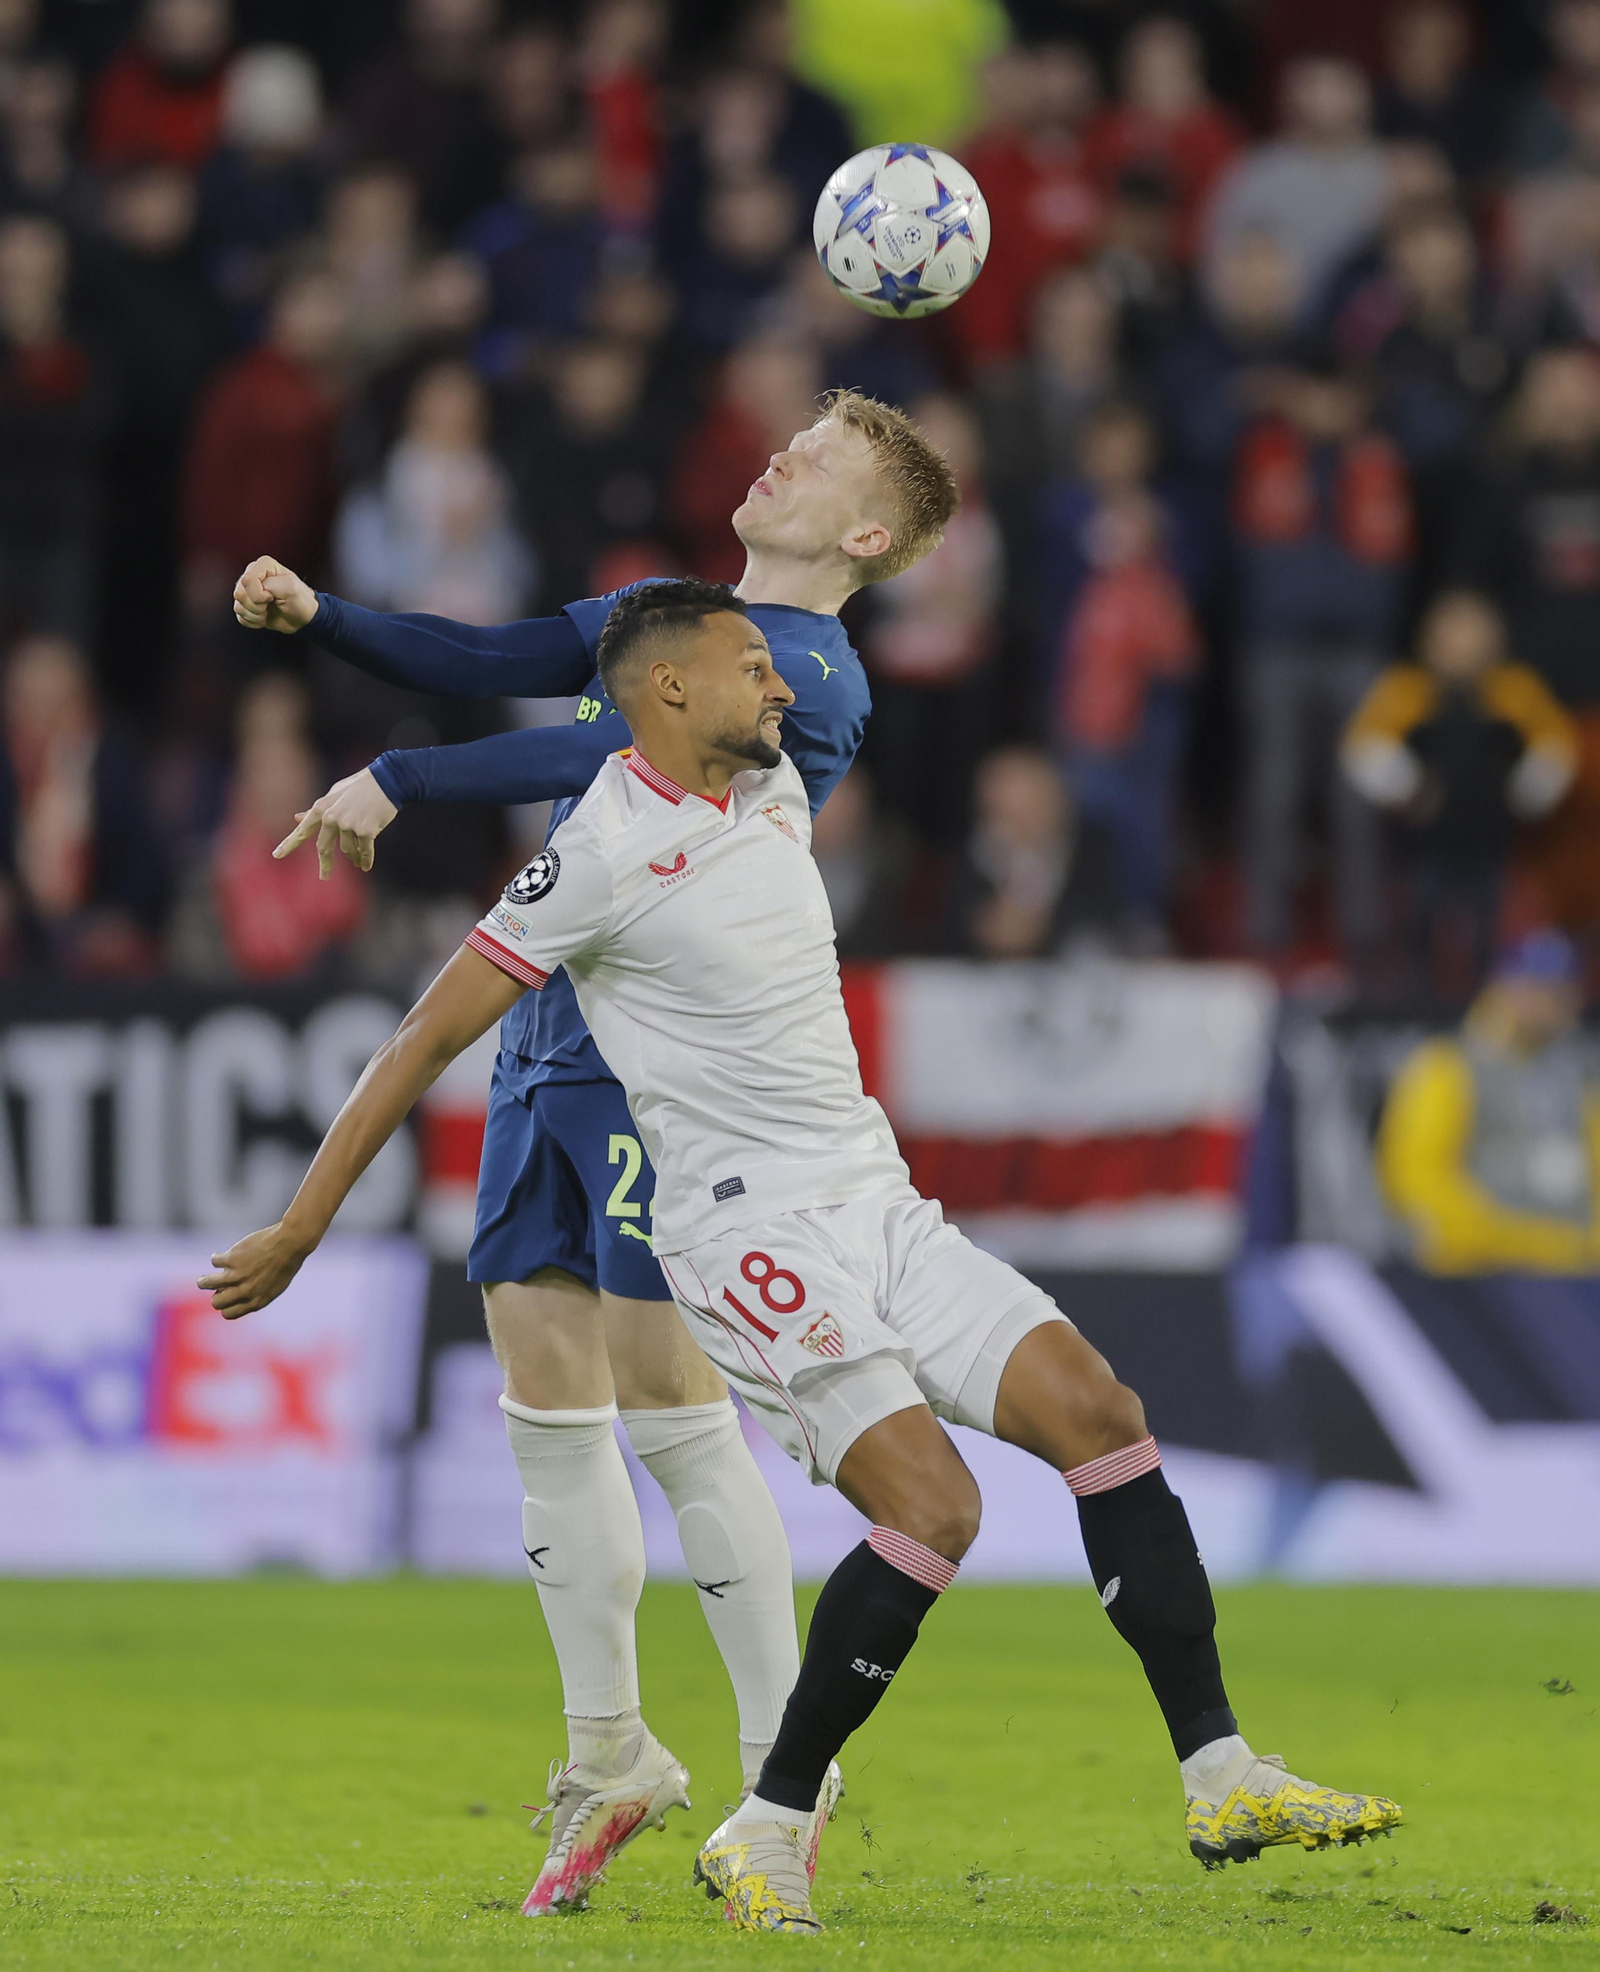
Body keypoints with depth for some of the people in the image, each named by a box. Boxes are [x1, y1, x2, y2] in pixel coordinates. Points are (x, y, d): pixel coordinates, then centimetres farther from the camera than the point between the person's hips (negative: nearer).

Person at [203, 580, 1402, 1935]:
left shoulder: (776, 791, 12)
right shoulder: (607, 853, -11)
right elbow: (432, 1036, -8)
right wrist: (301, 1229, -7)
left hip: (882, 1211, 8)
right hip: (749, 1231, -8)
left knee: (1097, 1409, -7)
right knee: (933, 1507, -21)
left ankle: (1222, 1781, -7)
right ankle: (767, 1836, -8)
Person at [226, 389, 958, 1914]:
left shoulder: (810, 674, -9)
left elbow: (615, 754, -19)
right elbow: (494, 665, 16)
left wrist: (398, 782, -20)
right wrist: (316, 617, 2)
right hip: (546, 1038, 8)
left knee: (671, 1412, -10)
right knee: (546, 1410, 7)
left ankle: (782, 1767, -1)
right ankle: (609, 1762, 17)